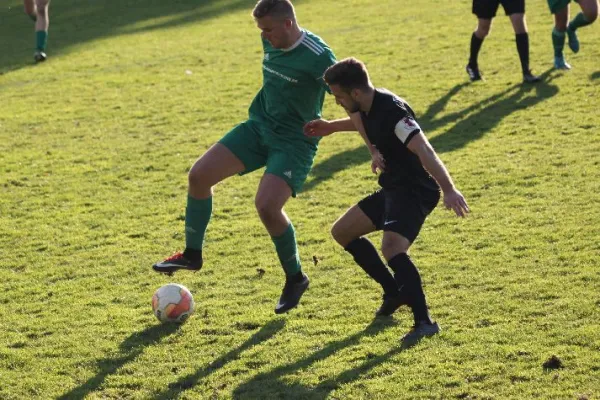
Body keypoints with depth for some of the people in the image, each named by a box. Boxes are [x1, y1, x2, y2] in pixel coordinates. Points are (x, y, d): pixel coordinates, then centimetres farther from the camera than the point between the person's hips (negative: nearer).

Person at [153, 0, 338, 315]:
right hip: (259, 127, 7)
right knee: (199, 174, -4)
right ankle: (192, 254, 13)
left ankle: (295, 278, -1)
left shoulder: (318, 57, -24)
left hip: (294, 143, -7)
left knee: (267, 205, -25)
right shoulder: (272, 43, -1)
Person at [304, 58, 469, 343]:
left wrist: (449, 190, -44)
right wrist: (332, 127, 32)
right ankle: (394, 292, 26)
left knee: (392, 247, -33)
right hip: (392, 188, 11)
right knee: (342, 232, 19)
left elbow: (424, 151, -36)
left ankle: (424, 322, -28)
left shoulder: (391, 110, -26)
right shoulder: (368, 107, 3)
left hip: (415, 191, -11)